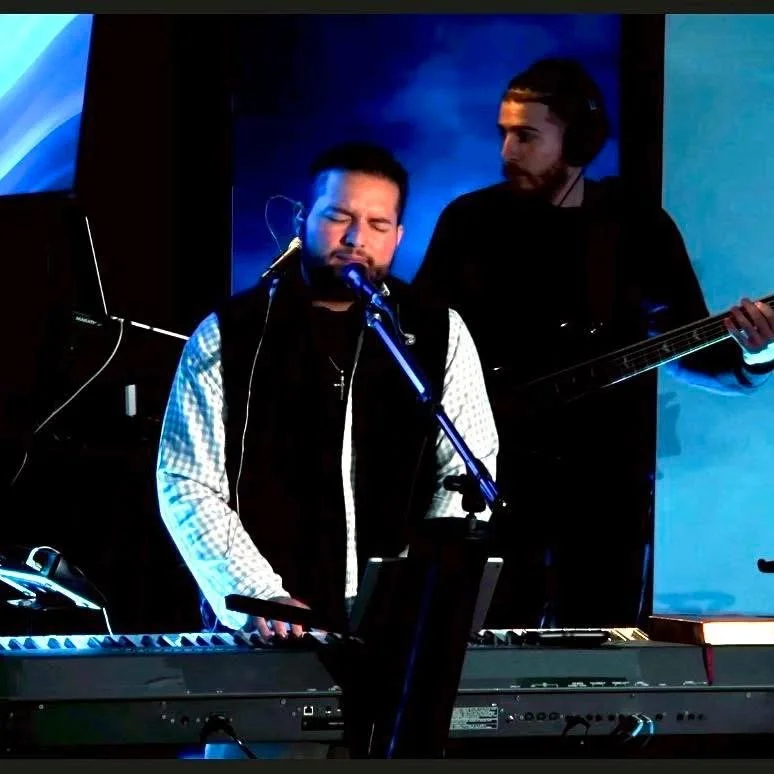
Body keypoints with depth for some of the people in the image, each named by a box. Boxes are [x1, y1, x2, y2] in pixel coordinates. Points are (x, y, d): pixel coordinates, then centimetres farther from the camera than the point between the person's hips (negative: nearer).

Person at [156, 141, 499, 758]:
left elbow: (467, 473, 5)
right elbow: (189, 489, 0)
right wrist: (263, 599, -12)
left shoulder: (437, 335, 9)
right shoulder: (229, 337, 4)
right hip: (262, 638, -1)